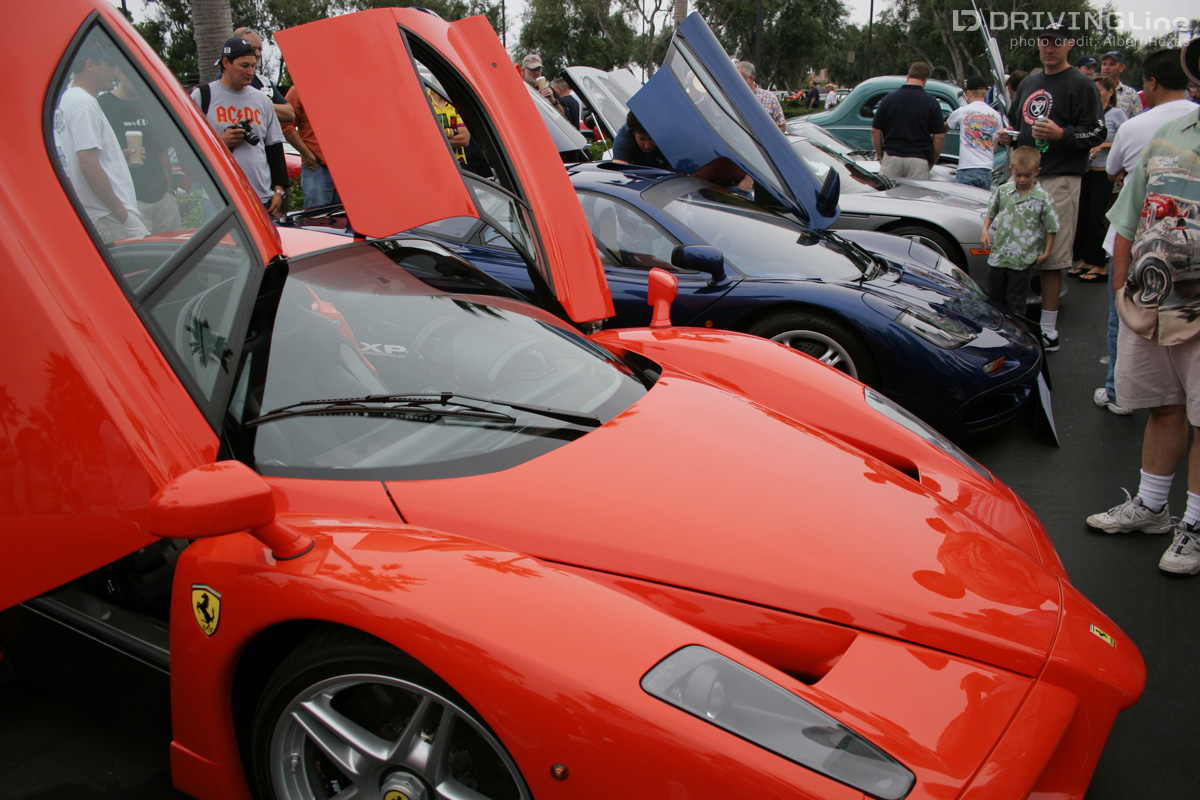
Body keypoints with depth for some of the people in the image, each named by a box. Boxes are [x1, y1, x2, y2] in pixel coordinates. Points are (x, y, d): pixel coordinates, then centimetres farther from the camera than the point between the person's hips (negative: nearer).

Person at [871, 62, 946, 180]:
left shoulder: (888, 99, 3)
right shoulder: (931, 103, -1)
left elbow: (875, 131, 5)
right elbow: (940, 136, -2)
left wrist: (879, 155, 17)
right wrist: (932, 161, 11)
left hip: (891, 157, 1)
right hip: (919, 160, -1)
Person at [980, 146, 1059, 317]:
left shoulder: (1043, 199, -8)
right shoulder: (1003, 191, 2)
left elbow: (1051, 229, -2)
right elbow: (991, 213, 18)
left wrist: (1046, 253, -5)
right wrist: (985, 230, 3)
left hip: (1022, 260, -4)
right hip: (998, 255, 4)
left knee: (1016, 303, 3)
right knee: (994, 297, 15)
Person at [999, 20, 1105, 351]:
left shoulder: (1081, 85, 0)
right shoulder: (1028, 83, 21)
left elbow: (1096, 133, -6)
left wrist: (1061, 134, -22)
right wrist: (1007, 135, 10)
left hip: (1060, 179, -6)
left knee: (1051, 256, -9)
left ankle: (1048, 326, -5)